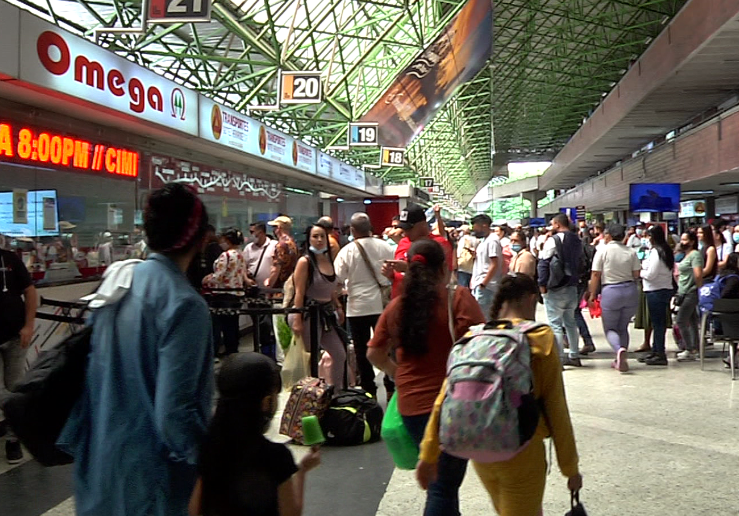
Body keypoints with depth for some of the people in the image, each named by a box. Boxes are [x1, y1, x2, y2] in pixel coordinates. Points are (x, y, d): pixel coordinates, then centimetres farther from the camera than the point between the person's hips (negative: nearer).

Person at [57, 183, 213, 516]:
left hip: (103, 457, 7)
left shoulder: (118, 281, -1)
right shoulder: (184, 304, -23)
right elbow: (174, 410, -25)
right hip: (150, 472, -7)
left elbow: (96, 370, 6)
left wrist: (78, 440, 16)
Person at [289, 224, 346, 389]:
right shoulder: (305, 261, -10)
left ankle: (338, 391, 25)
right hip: (308, 313, -8)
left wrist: (338, 307, 13)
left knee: (340, 354, 12)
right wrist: (297, 320, -19)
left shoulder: (328, 260, 11)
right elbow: (299, 293, -15)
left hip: (326, 313, 8)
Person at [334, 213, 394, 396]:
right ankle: (391, 386, 15)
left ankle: (369, 390, 11)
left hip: (358, 306, -2)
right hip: (382, 304, 2)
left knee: (362, 350, 7)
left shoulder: (347, 251, -10)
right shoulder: (384, 247, -4)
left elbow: (337, 278, -8)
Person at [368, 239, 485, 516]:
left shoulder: (395, 306, 3)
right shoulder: (458, 298, -11)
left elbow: (374, 354, 10)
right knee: (443, 486, 2)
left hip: (410, 404, 5)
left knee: (441, 481, 25)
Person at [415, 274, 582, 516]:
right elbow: (556, 408, -8)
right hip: (522, 453, -5)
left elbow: (444, 399, -2)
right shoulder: (541, 339, -9)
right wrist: (571, 468, 1)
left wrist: (428, 455, 5)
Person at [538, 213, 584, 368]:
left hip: (555, 288, -7)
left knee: (555, 324, -4)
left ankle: (559, 359, -5)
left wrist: (542, 284, -12)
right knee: (570, 322, 17)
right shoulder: (577, 241, 11)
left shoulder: (554, 240, -12)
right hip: (572, 287, 7)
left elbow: (543, 263, -15)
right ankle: (574, 356, 22)